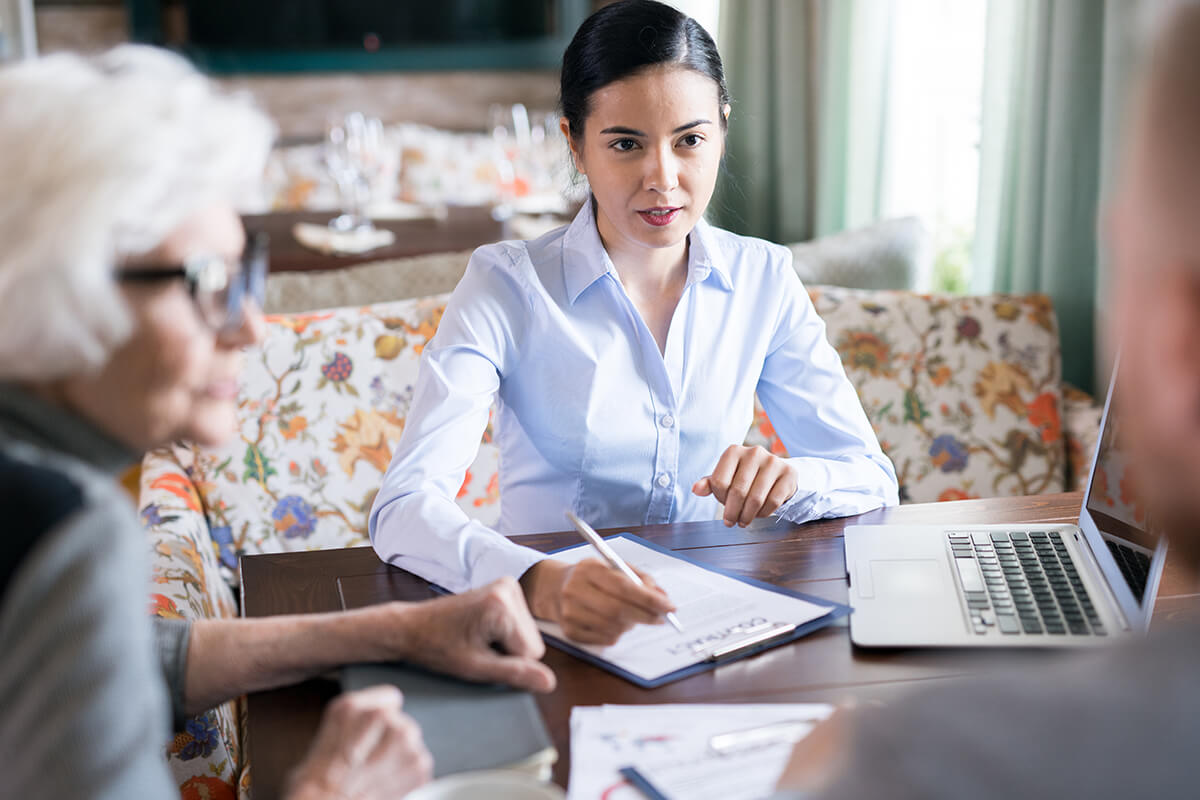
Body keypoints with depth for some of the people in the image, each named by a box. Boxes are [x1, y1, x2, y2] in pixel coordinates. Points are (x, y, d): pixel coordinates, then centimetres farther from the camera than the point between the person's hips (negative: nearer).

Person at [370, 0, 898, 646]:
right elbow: (403, 508, -21)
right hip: (552, 629, -2)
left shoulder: (762, 280, 2)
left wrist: (789, 481, -20)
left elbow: (871, 478, 3)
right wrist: (542, 582, -40)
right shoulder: (506, 288, -10)